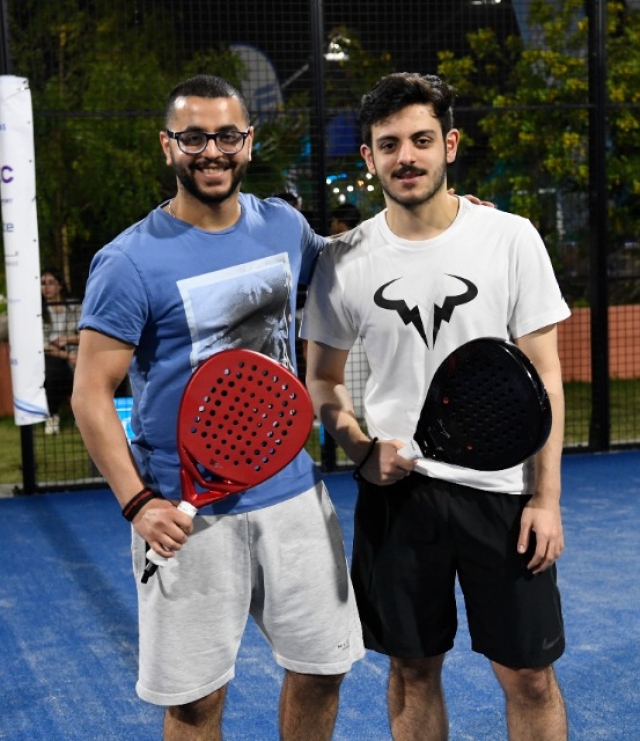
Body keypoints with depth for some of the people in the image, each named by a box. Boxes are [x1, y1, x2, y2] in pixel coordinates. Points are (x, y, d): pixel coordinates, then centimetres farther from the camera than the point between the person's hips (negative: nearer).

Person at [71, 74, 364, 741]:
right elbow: (91, 394, -9)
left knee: (320, 671, 14)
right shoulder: (129, 262, -11)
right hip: (189, 515, -4)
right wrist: (138, 503, -19)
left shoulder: (285, 226, 5)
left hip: (293, 494, 5)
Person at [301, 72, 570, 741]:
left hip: (500, 486, -1)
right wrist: (361, 448, -8)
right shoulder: (344, 260, 0)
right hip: (395, 488, 2)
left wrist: (546, 497, -7)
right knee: (412, 668, 13)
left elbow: (543, 375, -3)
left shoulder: (510, 238, -4)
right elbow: (323, 379, 11)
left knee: (528, 675, 5)